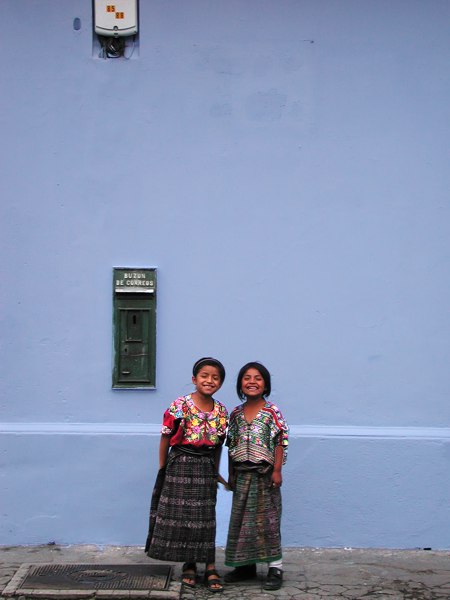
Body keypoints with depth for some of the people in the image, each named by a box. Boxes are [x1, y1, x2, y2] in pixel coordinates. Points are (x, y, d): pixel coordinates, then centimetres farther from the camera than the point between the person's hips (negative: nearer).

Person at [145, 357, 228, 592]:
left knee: (205, 516, 4)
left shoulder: (222, 411, 2)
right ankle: (189, 565, 15)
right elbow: (166, 438, -3)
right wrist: (163, 469, 0)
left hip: (206, 469, 3)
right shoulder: (179, 406, -10)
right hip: (180, 465, -2)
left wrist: (215, 472, 16)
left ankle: (210, 567, 9)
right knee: (180, 513, 2)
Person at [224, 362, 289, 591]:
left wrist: (277, 471, -12)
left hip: (264, 474, -5)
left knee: (267, 519, 0)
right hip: (242, 475, 5)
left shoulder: (272, 412, -7)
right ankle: (246, 565, 21)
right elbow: (231, 446, 11)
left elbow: (280, 443, -8)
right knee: (241, 520, 9)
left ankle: (275, 567, 8)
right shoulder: (236, 413, 6)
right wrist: (231, 474, 10)